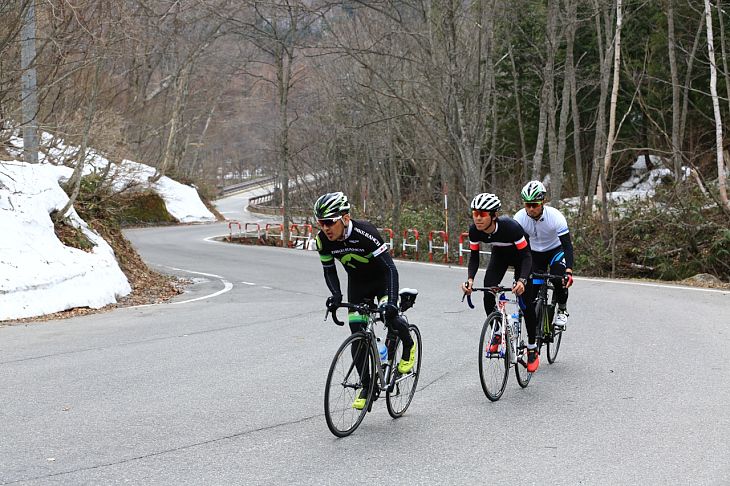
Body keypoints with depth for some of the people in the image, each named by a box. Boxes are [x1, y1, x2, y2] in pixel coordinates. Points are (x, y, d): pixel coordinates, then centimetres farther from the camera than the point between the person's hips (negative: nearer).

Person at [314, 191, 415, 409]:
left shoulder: (365, 233, -36)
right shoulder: (323, 240, -21)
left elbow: (390, 268, -35)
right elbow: (329, 270, -5)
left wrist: (392, 301, -45)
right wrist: (335, 294, -24)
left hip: (382, 277, -4)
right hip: (357, 282, 4)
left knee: (389, 316, -27)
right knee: (357, 334, -5)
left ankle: (409, 345, 6)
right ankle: (366, 387, 6)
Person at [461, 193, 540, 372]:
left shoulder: (511, 227, -40)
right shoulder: (475, 230, -26)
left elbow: (526, 256, -33)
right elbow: (474, 257, -14)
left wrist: (522, 280, -49)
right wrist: (470, 279, -32)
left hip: (520, 255, -4)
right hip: (500, 254, 4)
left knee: (526, 300, -8)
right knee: (488, 290, -19)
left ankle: (532, 349, 6)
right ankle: (497, 332, 3)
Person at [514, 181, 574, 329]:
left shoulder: (555, 216, -30)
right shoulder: (520, 217, -23)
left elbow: (567, 245, -31)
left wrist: (569, 271, -44)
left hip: (556, 250, -3)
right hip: (535, 253, 3)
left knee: (559, 279, -27)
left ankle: (562, 310, -2)